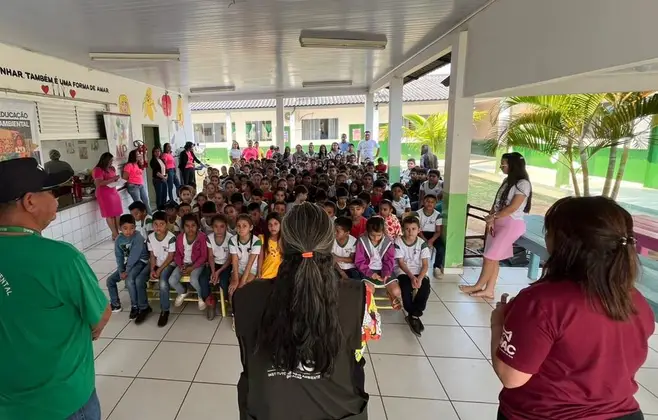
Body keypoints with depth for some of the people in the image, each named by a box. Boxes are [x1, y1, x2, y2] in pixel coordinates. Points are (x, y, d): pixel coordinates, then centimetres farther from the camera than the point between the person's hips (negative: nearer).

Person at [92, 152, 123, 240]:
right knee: (110, 214, -4)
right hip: (104, 194, -7)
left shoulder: (111, 168, 14)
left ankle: (117, 233, 9)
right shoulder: (98, 170, -10)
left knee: (117, 213, 3)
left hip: (114, 192, 7)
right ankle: (115, 235, -1)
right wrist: (112, 179, -21)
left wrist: (116, 179, 4)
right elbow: (99, 183, -20)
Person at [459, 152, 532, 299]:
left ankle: (478, 286, 12)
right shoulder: (507, 181, 13)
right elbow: (496, 202, 9)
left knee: (490, 256, -3)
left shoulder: (523, 184, -12)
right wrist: (491, 220, -4)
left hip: (511, 224, -8)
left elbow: (512, 208, -18)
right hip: (498, 222, 8)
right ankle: (488, 290, 15)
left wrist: (492, 217, -10)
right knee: (493, 258, 8)